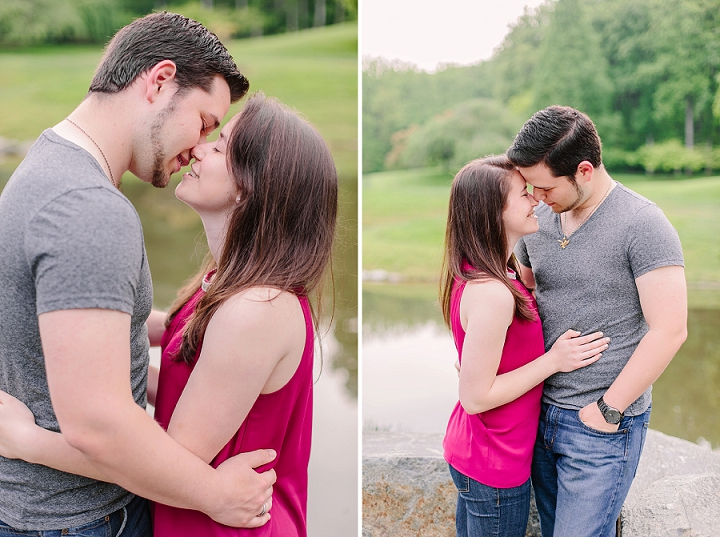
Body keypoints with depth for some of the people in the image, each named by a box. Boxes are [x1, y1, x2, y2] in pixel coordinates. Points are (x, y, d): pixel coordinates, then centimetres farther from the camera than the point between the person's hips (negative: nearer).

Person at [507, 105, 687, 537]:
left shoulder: (643, 224, -15)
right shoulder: (539, 219, 4)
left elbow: (669, 330, -18)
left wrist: (608, 409, -15)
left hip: (603, 425, -6)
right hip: (541, 410, 7)